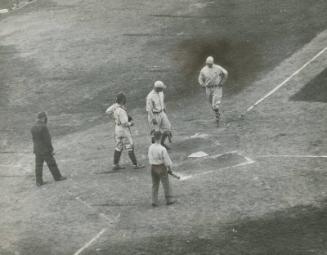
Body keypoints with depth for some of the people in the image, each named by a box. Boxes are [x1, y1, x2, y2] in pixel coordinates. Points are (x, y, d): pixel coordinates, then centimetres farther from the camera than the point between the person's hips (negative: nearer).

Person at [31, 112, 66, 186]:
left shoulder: (33, 128, 5)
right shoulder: (43, 127, -20)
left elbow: (34, 139, 12)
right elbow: (47, 140, -19)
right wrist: (51, 150, -12)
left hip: (37, 150, 7)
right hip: (45, 151, -7)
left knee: (38, 166, 7)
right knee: (52, 164, 7)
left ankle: (39, 181, 8)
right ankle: (57, 177, 20)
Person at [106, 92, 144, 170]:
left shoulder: (115, 106, -4)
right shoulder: (121, 110, -29)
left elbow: (108, 111, 12)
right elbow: (124, 123, -28)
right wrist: (131, 123, -8)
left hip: (117, 129, 8)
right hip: (124, 130, -8)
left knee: (119, 147, 15)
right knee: (130, 148, 3)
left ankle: (115, 165, 18)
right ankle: (135, 164, 11)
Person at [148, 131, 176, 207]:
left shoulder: (151, 147, -9)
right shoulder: (162, 149, -24)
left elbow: (150, 158, 3)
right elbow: (166, 160, -15)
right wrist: (170, 168, 1)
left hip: (153, 167, 5)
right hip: (161, 167, -5)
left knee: (155, 185, 15)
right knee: (166, 184, 11)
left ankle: (154, 201, 15)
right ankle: (168, 200, 22)